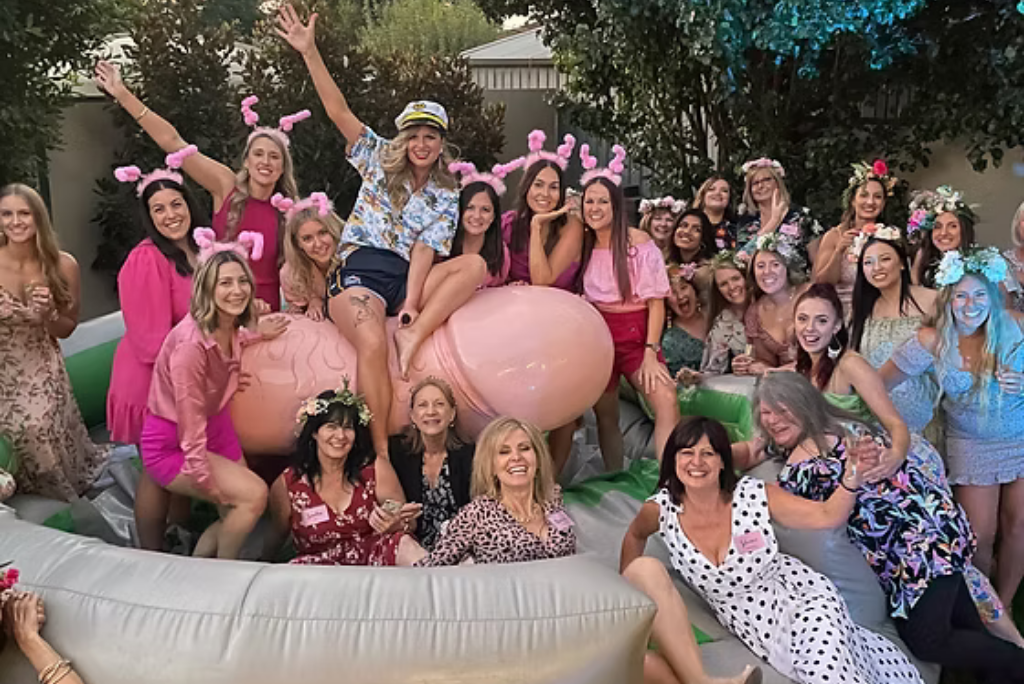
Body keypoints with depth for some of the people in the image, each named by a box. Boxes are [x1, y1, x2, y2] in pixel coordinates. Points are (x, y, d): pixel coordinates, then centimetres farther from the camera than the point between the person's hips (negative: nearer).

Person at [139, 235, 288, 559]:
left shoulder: (232, 328, -6)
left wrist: (258, 334, 4)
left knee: (237, 513, 7)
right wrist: (210, 486, -15)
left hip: (215, 426, 8)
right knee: (253, 495, -16)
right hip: (171, 446, -8)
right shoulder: (191, 343, -30)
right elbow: (191, 425, -24)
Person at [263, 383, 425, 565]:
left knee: (403, 543, -32)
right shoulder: (287, 485, -1)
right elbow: (274, 540, 11)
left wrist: (395, 525, -22)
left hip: (371, 555, -1)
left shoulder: (377, 468, 1)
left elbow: (406, 521, -2)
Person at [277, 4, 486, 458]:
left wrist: (411, 303, -16)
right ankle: (381, 455, -28)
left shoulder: (446, 196, 12)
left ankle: (414, 335, -33)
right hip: (360, 271, -2)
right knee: (373, 344, -33)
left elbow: (424, 248, -1)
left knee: (475, 265, -22)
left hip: (408, 278, 3)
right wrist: (309, 51, -7)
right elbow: (338, 111, 3)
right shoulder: (379, 159, 13)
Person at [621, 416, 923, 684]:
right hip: (748, 622, 3)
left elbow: (827, 515, -7)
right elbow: (635, 535, 12)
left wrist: (853, 474, -23)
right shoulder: (662, 509, -10)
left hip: (799, 596, -3)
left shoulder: (754, 495, -13)